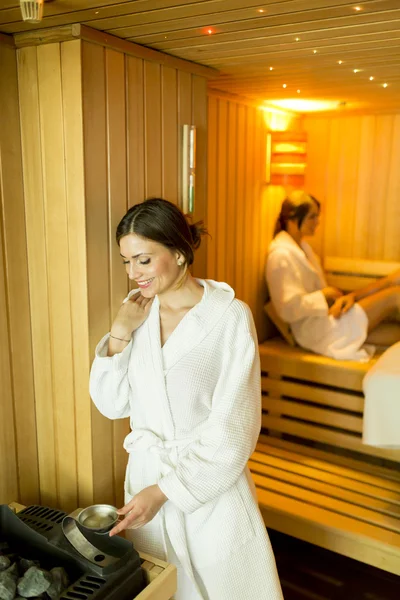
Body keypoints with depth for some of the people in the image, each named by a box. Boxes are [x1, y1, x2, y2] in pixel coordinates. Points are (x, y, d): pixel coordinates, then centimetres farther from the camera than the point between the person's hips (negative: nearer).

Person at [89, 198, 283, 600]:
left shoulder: (230, 316, -17)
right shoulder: (135, 311, -1)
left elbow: (233, 429, -17)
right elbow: (111, 404, 1)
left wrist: (164, 490, -18)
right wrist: (118, 336, -12)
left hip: (210, 481, -4)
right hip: (145, 476, 4)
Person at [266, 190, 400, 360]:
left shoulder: (302, 246, 12)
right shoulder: (281, 255, -19)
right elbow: (289, 309, -24)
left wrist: (342, 297, -4)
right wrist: (325, 295, -15)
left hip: (325, 313, 10)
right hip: (317, 331, -10)